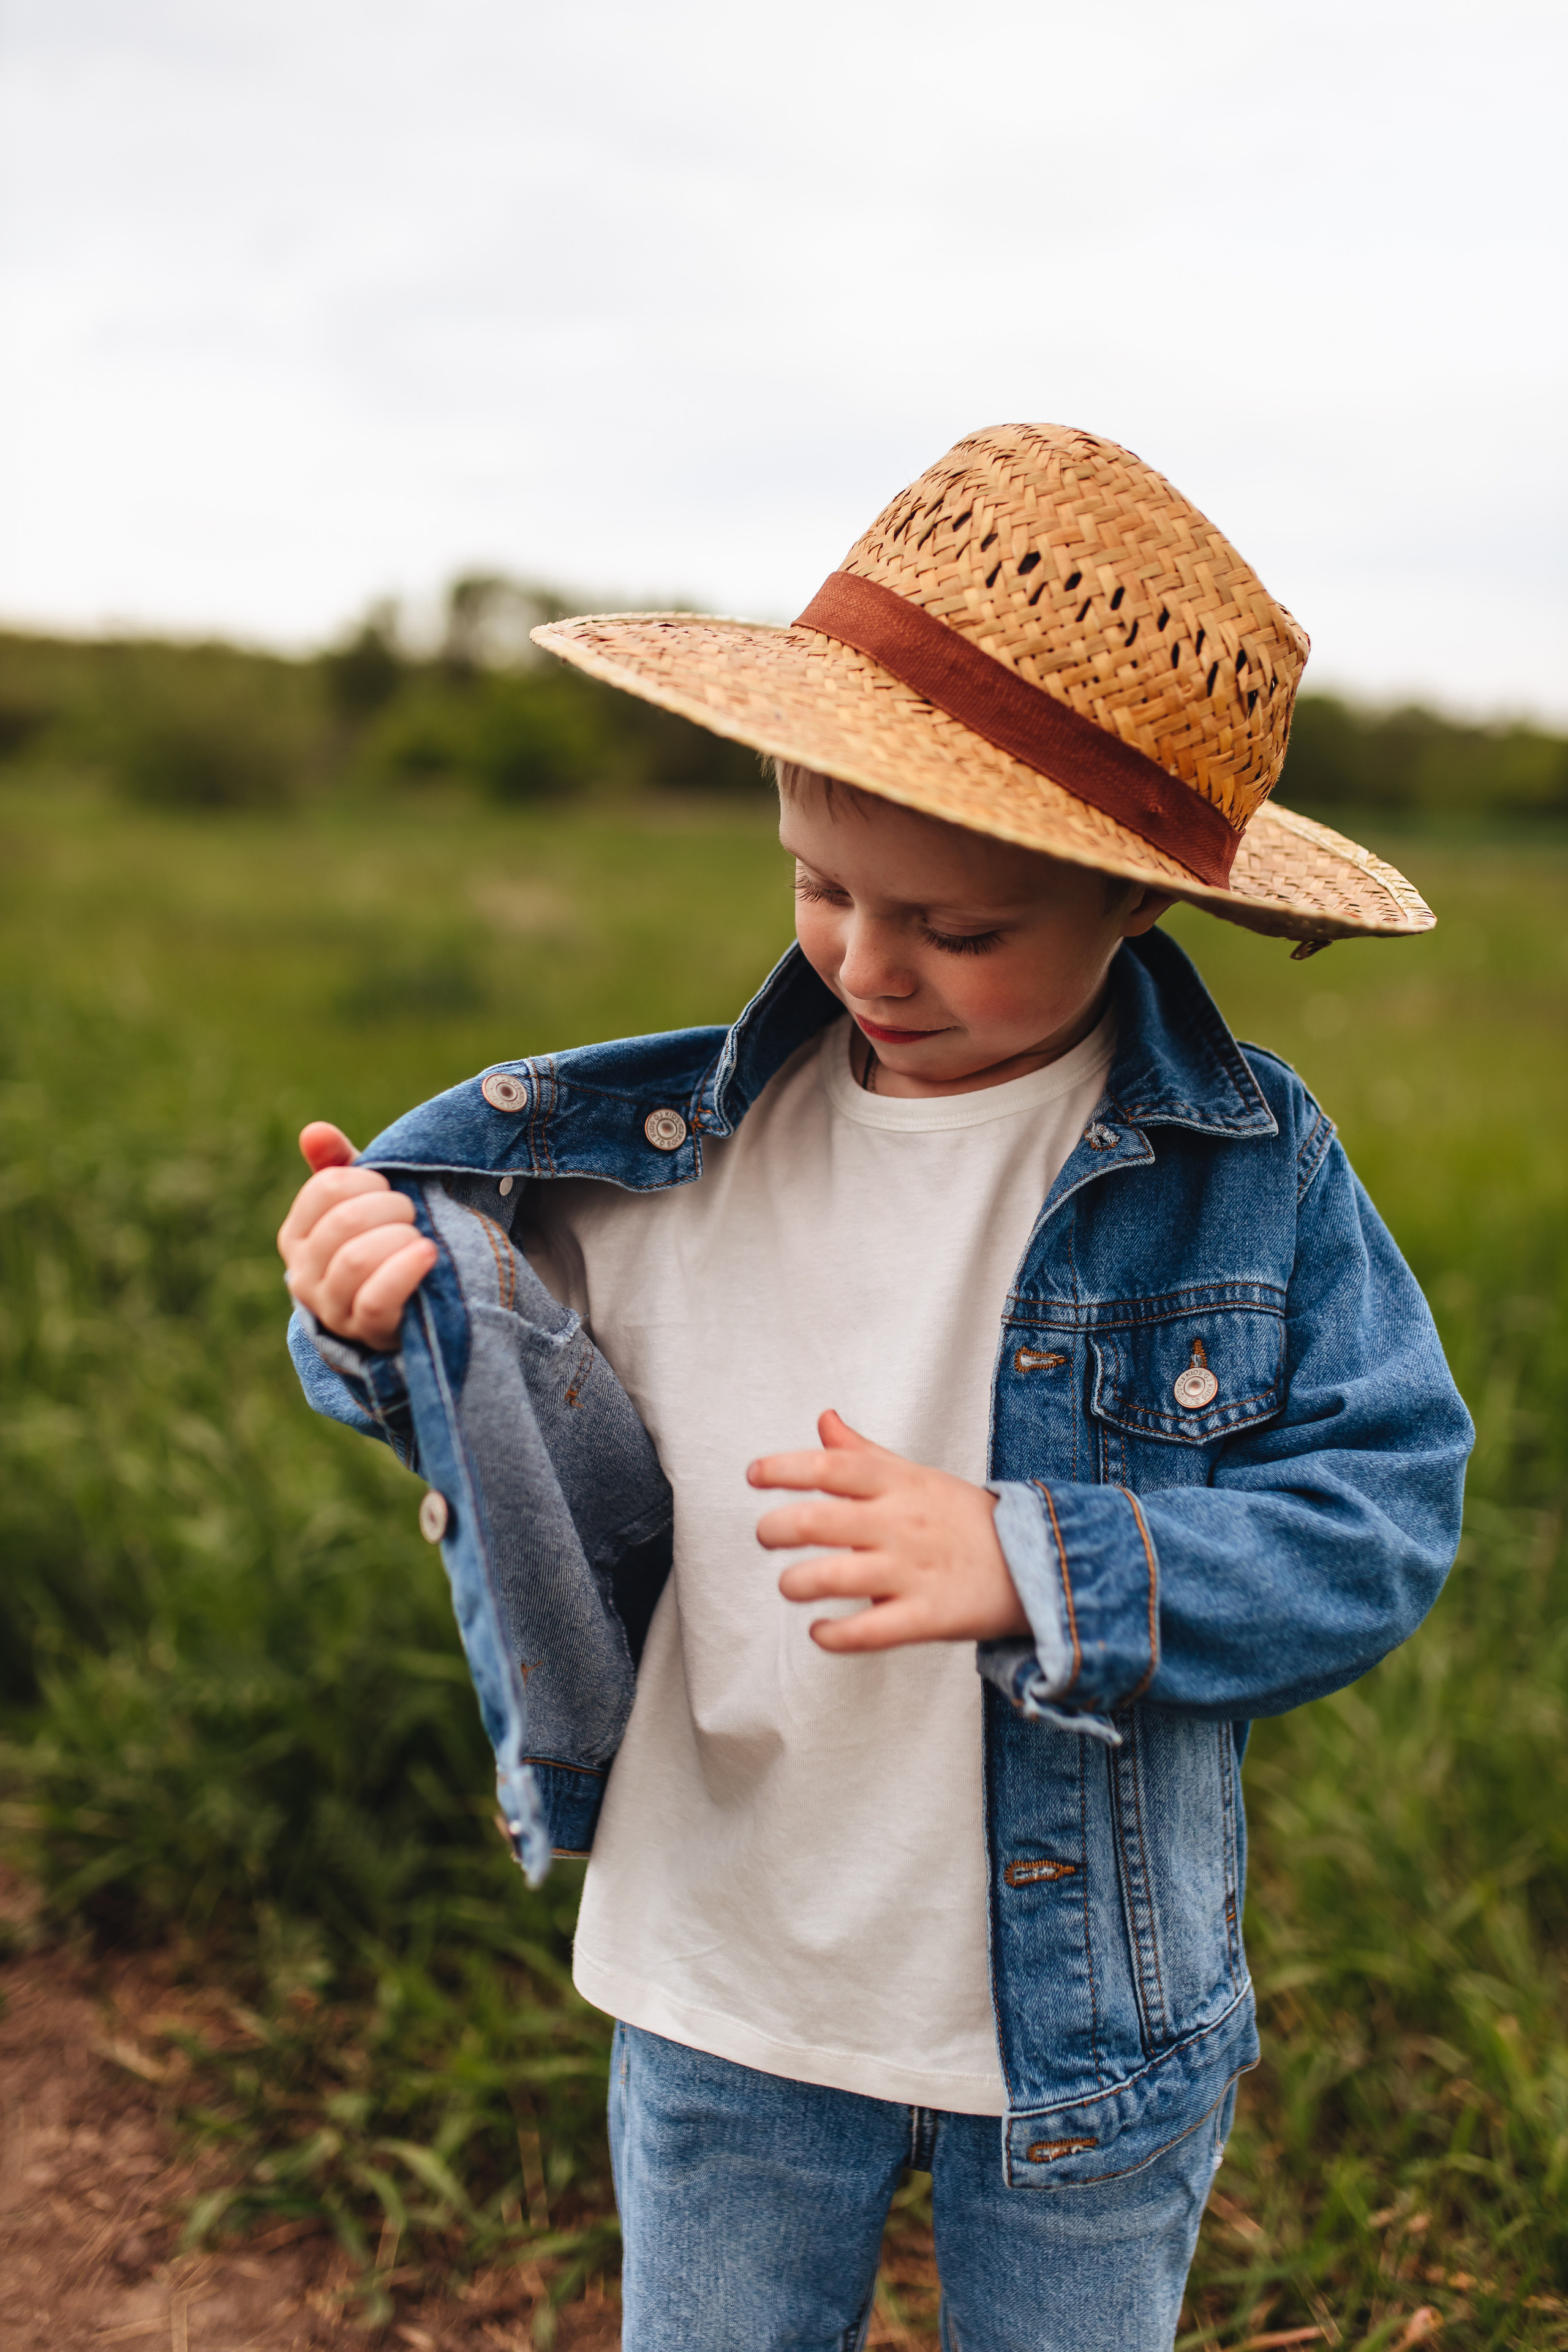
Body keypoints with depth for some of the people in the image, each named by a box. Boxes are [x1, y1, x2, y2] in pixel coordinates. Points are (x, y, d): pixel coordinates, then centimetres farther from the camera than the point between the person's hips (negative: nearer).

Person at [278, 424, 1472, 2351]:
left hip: (1091, 2030, -1)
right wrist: (390, 1326, -21)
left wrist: (1037, 1566, -28)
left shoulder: (1251, 1171, -14)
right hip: (725, 2007, 2)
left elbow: (1383, 1519, -16)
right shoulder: (677, 1150, -9)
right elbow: (564, 1449, 1)